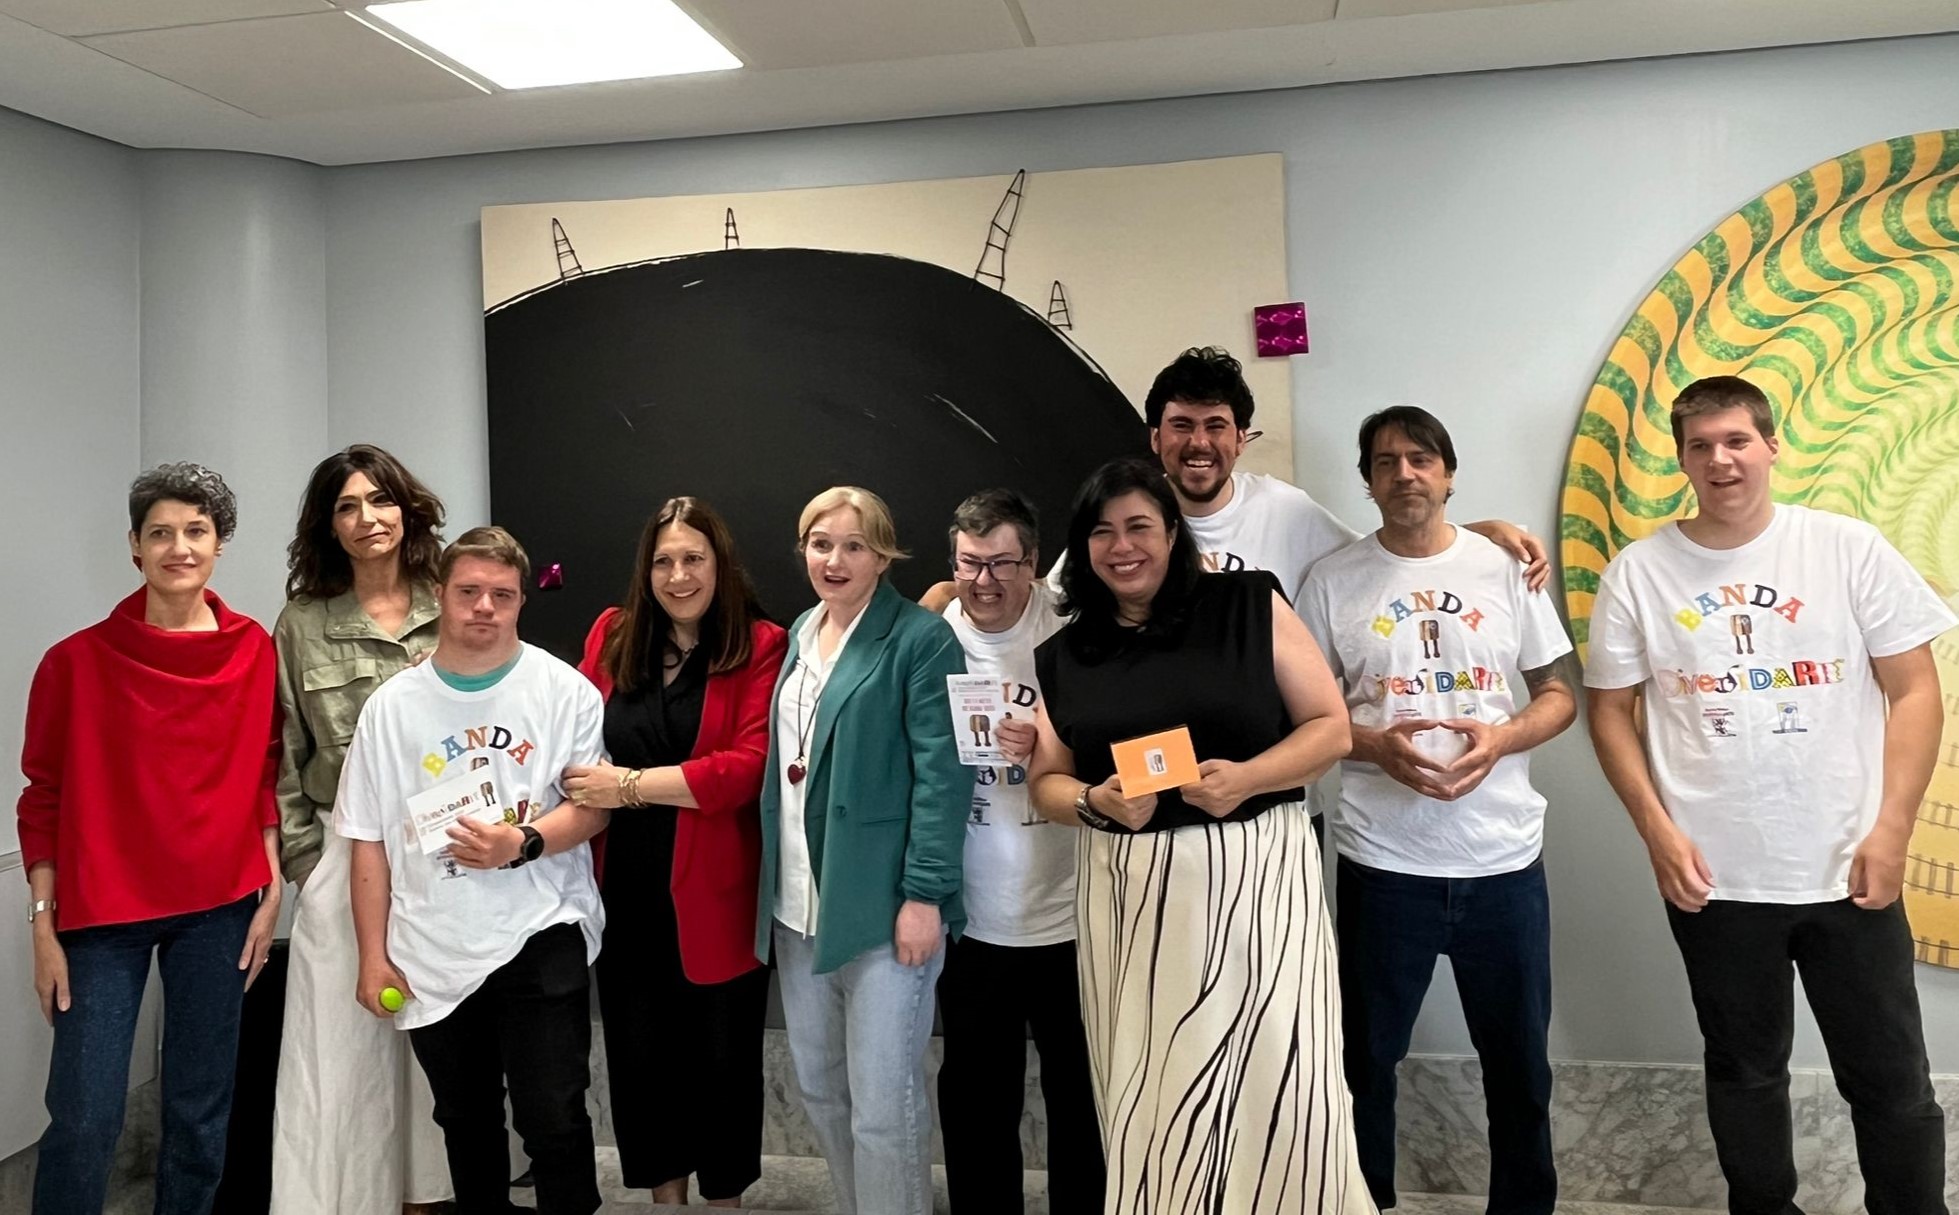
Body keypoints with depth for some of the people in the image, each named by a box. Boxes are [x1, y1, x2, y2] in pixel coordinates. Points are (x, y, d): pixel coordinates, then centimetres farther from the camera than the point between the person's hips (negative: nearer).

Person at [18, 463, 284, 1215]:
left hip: (219, 909, 2)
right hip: (104, 911, -1)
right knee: (85, 1118, -2)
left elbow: (264, 776, 6)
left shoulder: (254, 650, 1)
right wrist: (44, 927, -2)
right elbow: (44, 798, 1)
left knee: (202, 1110, 10)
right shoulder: (80, 659, -3)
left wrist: (271, 892, 3)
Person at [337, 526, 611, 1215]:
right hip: (432, 954, 3)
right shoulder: (392, 706, 3)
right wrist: (374, 956, 4)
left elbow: (593, 804, -4)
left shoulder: (565, 691, -4)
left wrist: (523, 842, -22)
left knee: (553, 1118, -1)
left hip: (541, 938, -3)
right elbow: (369, 838, 5)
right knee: (464, 1121, 18)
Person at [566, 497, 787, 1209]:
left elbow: (749, 766, -16)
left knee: (721, 1052, 12)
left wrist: (632, 785, -18)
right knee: (637, 1048, 16)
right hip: (626, 887, 4)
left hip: (714, 892, -4)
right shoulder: (613, 635, 6)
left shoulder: (761, 647, -7)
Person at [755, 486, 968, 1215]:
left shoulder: (920, 638, -9)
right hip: (800, 902, 7)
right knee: (819, 1087, 17)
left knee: (883, 1102, -1)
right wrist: (775, 881, 12)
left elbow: (942, 774, -14)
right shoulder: (801, 634, 12)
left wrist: (924, 894, -19)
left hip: (881, 903, -7)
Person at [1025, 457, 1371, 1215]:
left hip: (1254, 874, -2)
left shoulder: (1250, 605, -1)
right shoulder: (1063, 657, 8)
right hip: (1130, 895, 3)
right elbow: (1047, 782, 12)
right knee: (1150, 1098, 9)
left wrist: (1247, 778, -17)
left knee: (1277, 1091, -4)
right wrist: (1097, 803, -10)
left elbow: (1331, 727, -1)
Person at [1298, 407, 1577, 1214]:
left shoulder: (1504, 567, 3)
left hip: (1504, 859, 1)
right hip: (1381, 862, -1)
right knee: (1367, 1058, 11)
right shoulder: (1334, 580, 0)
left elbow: (1560, 696, 7)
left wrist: (1502, 736, -13)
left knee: (1520, 1060, 15)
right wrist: (1377, 744, -16)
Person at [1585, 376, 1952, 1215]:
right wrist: (1657, 832, -7)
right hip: (1714, 880, 0)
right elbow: (1610, 711, 2)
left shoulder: (1850, 549, -2)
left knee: (1891, 1076, 12)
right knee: (1745, 1073, 17)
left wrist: (1891, 831, -8)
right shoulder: (1637, 573, -2)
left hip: (1848, 871, 0)